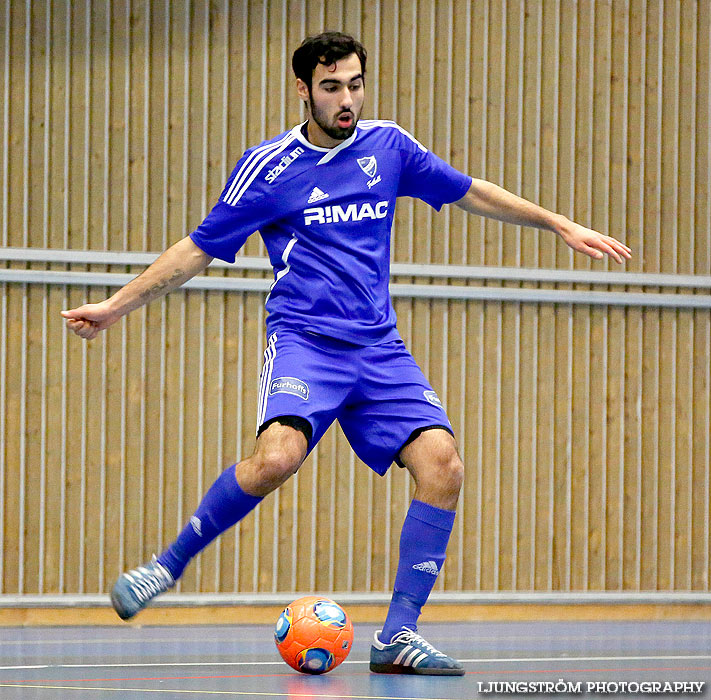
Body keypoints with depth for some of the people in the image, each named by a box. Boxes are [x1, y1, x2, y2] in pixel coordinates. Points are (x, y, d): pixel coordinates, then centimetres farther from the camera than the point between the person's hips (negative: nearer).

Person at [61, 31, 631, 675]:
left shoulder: (388, 146, 9)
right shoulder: (269, 167, -1)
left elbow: (469, 192, 21)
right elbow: (200, 248, 6)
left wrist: (561, 225, 21)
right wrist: (115, 307, 3)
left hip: (379, 349, 4)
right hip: (303, 339, -4)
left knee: (442, 464, -16)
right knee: (276, 457, -32)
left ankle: (398, 635, -10)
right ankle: (167, 566, -11)